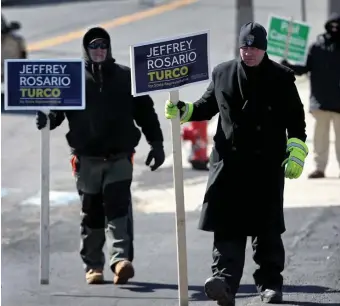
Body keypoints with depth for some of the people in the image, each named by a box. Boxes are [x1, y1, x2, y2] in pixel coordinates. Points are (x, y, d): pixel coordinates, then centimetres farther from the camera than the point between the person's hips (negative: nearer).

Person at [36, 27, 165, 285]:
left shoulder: (125, 76, 9)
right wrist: (46, 119, -22)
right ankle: (93, 266, 16)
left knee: (118, 209, -13)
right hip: (87, 158, 1)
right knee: (91, 214, 7)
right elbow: (57, 107, 1)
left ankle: (121, 260, -24)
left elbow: (145, 111, 11)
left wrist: (156, 143, 7)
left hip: (119, 157, 0)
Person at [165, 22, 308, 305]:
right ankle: (225, 282, -20)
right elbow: (207, 106, 21)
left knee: (267, 228, 6)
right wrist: (184, 111, 4)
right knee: (227, 227, -11)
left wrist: (297, 153, -4)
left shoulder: (281, 78, 3)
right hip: (229, 161, 1)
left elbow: (295, 119, 4)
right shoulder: (222, 74, 8)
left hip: (268, 164, -1)